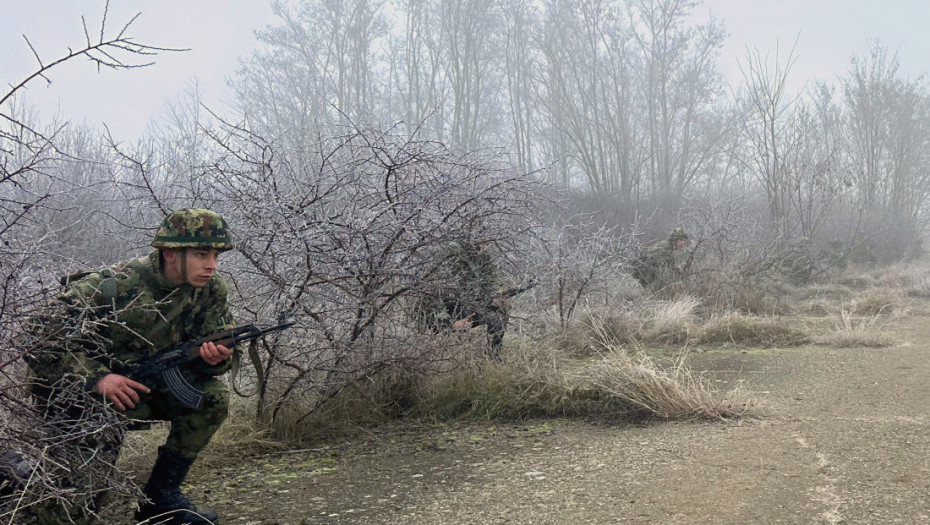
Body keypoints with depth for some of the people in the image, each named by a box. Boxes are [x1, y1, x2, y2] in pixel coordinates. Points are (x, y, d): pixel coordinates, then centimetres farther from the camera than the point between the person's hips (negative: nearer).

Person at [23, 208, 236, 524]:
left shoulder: (210, 289, -9)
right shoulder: (115, 287, -25)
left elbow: (219, 350, -5)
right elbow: (48, 337, -24)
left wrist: (215, 358, -30)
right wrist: (96, 378, -37)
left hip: (142, 383, 5)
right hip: (77, 391, -5)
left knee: (212, 396, -16)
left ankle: (160, 495, -4)